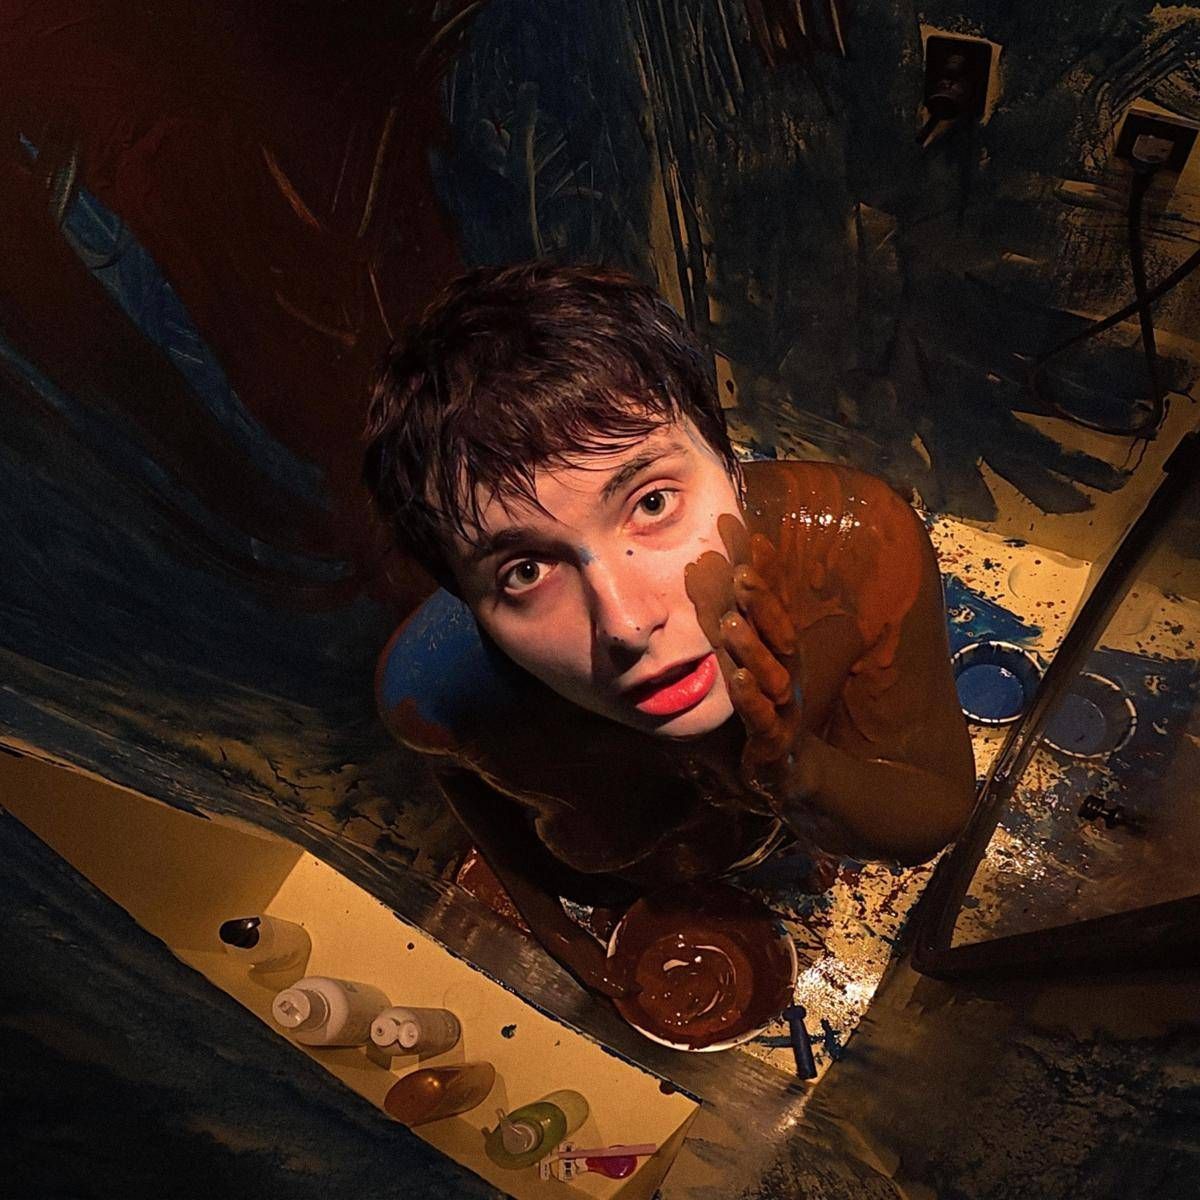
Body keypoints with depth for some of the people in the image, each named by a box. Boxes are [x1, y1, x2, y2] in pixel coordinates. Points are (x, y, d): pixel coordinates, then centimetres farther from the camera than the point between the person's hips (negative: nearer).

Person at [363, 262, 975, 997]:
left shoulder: (861, 543, -42)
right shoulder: (433, 684, -42)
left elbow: (937, 820, -27)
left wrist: (795, 775, -47)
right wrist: (540, 912, -4)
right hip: (614, 892, 0)